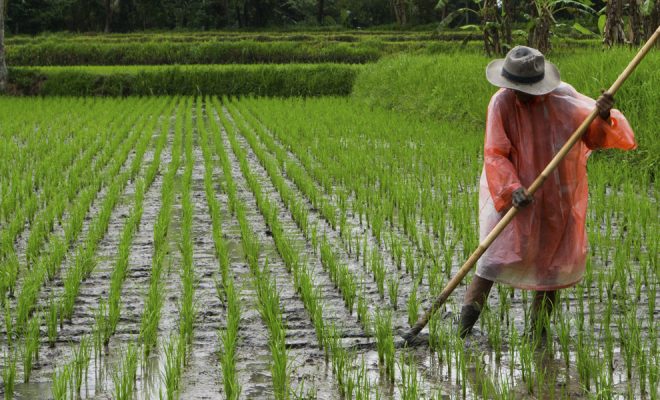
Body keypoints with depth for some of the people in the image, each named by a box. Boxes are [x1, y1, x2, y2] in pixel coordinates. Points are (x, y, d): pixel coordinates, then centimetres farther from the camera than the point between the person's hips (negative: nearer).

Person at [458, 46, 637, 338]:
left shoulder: (563, 97, -7)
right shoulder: (502, 103, -13)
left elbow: (595, 136, -2)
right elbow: (495, 155, -15)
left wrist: (603, 118, -24)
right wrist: (512, 188, -29)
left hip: (558, 201, 3)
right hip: (513, 197, -3)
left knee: (553, 263, 8)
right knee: (497, 255, -14)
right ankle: (465, 325, -13)